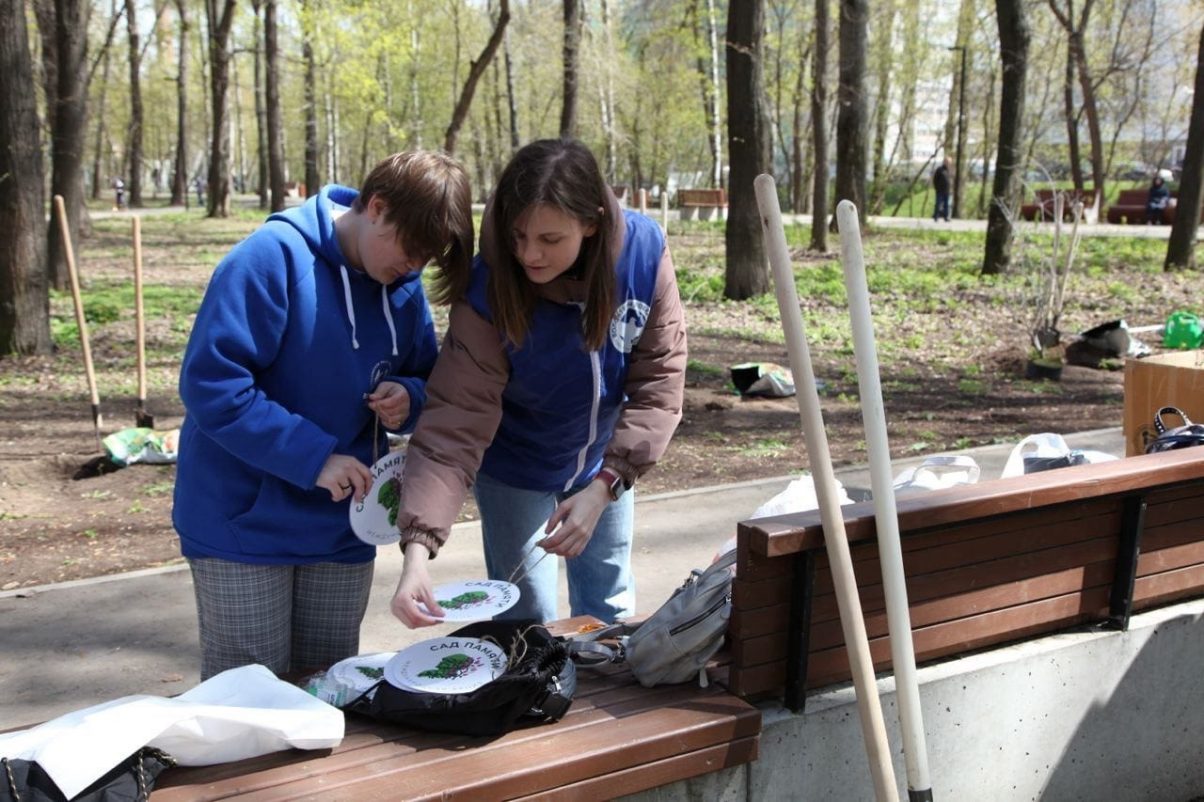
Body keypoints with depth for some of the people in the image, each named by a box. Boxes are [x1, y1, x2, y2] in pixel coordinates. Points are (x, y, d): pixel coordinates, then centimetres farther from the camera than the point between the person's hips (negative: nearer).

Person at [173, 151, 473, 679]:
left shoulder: (404, 287, 3)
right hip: (245, 524, -5)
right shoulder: (275, 256, -17)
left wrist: (410, 398, -10)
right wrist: (312, 456, -25)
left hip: (340, 531, 6)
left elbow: (428, 382, 14)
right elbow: (210, 384, -21)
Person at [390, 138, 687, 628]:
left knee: (610, 613, 17)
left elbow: (660, 379, -20)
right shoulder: (489, 294, -31)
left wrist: (604, 486, -28)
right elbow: (453, 427, -33)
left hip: (606, 464, 3)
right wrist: (418, 545, -45)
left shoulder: (645, 249, -25)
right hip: (515, 471, -3)